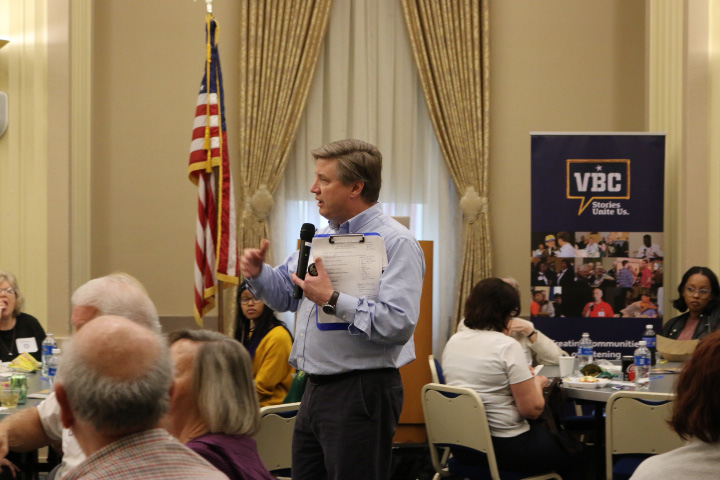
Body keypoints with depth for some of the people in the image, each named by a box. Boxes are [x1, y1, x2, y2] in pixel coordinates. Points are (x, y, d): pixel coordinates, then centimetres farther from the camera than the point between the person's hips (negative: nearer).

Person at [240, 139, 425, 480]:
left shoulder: (395, 243, -15)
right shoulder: (321, 237, 15)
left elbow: (398, 324, -27)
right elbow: (285, 294, 25)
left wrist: (333, 301, -28)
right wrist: (258, 273, 4)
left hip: (360, 394, -9)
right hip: (315, 389, 9)